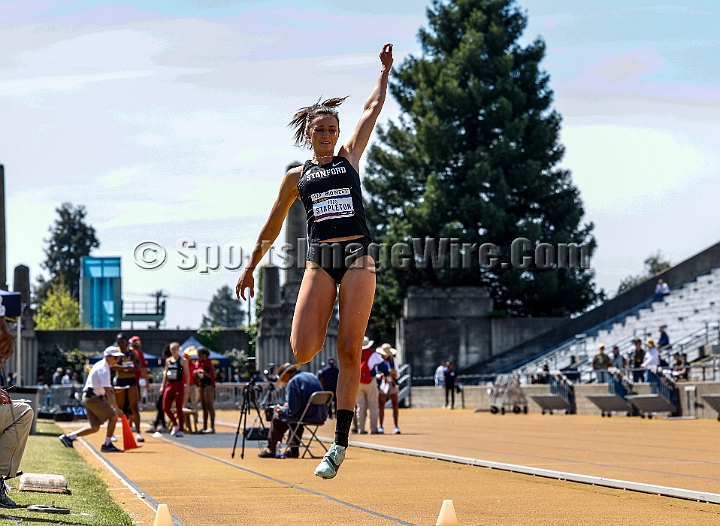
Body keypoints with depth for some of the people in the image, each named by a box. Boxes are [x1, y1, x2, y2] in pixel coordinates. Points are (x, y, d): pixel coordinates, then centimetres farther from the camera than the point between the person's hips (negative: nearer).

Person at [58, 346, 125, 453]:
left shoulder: (99, 365, 14)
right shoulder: (103, 369, -17)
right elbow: (107, 392, -25)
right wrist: (116, 408, -27)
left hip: (88, 397, 10)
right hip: (94, 397, -10)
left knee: (95, 427, 10)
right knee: (114, 416, -5)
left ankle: (69, 437, 8)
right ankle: (107, 445, -1)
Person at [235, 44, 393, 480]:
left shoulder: (351, 157, 15)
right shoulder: (297, 177, 16)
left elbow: (373, 109, 22)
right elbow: (273, 225, 23)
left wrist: (385, 70, 24)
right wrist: (251, 267, 25)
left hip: (357, 256, -1)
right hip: (319, 261, 1)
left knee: (350, 352, -8)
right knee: (302, 351, -16)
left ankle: (341, 442, -4)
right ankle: (322, 330, 22)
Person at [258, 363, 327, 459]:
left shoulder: (293, 381, -11)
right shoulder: (312, 376, 16)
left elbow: (293, 409, -16)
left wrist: (282, 410, 3)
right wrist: (289, 405, 23)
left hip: (308, 416, -8)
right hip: (321, 416, 8)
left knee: (277, 417, 11)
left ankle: (271, 450, 21)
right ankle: (293, 448, 30)